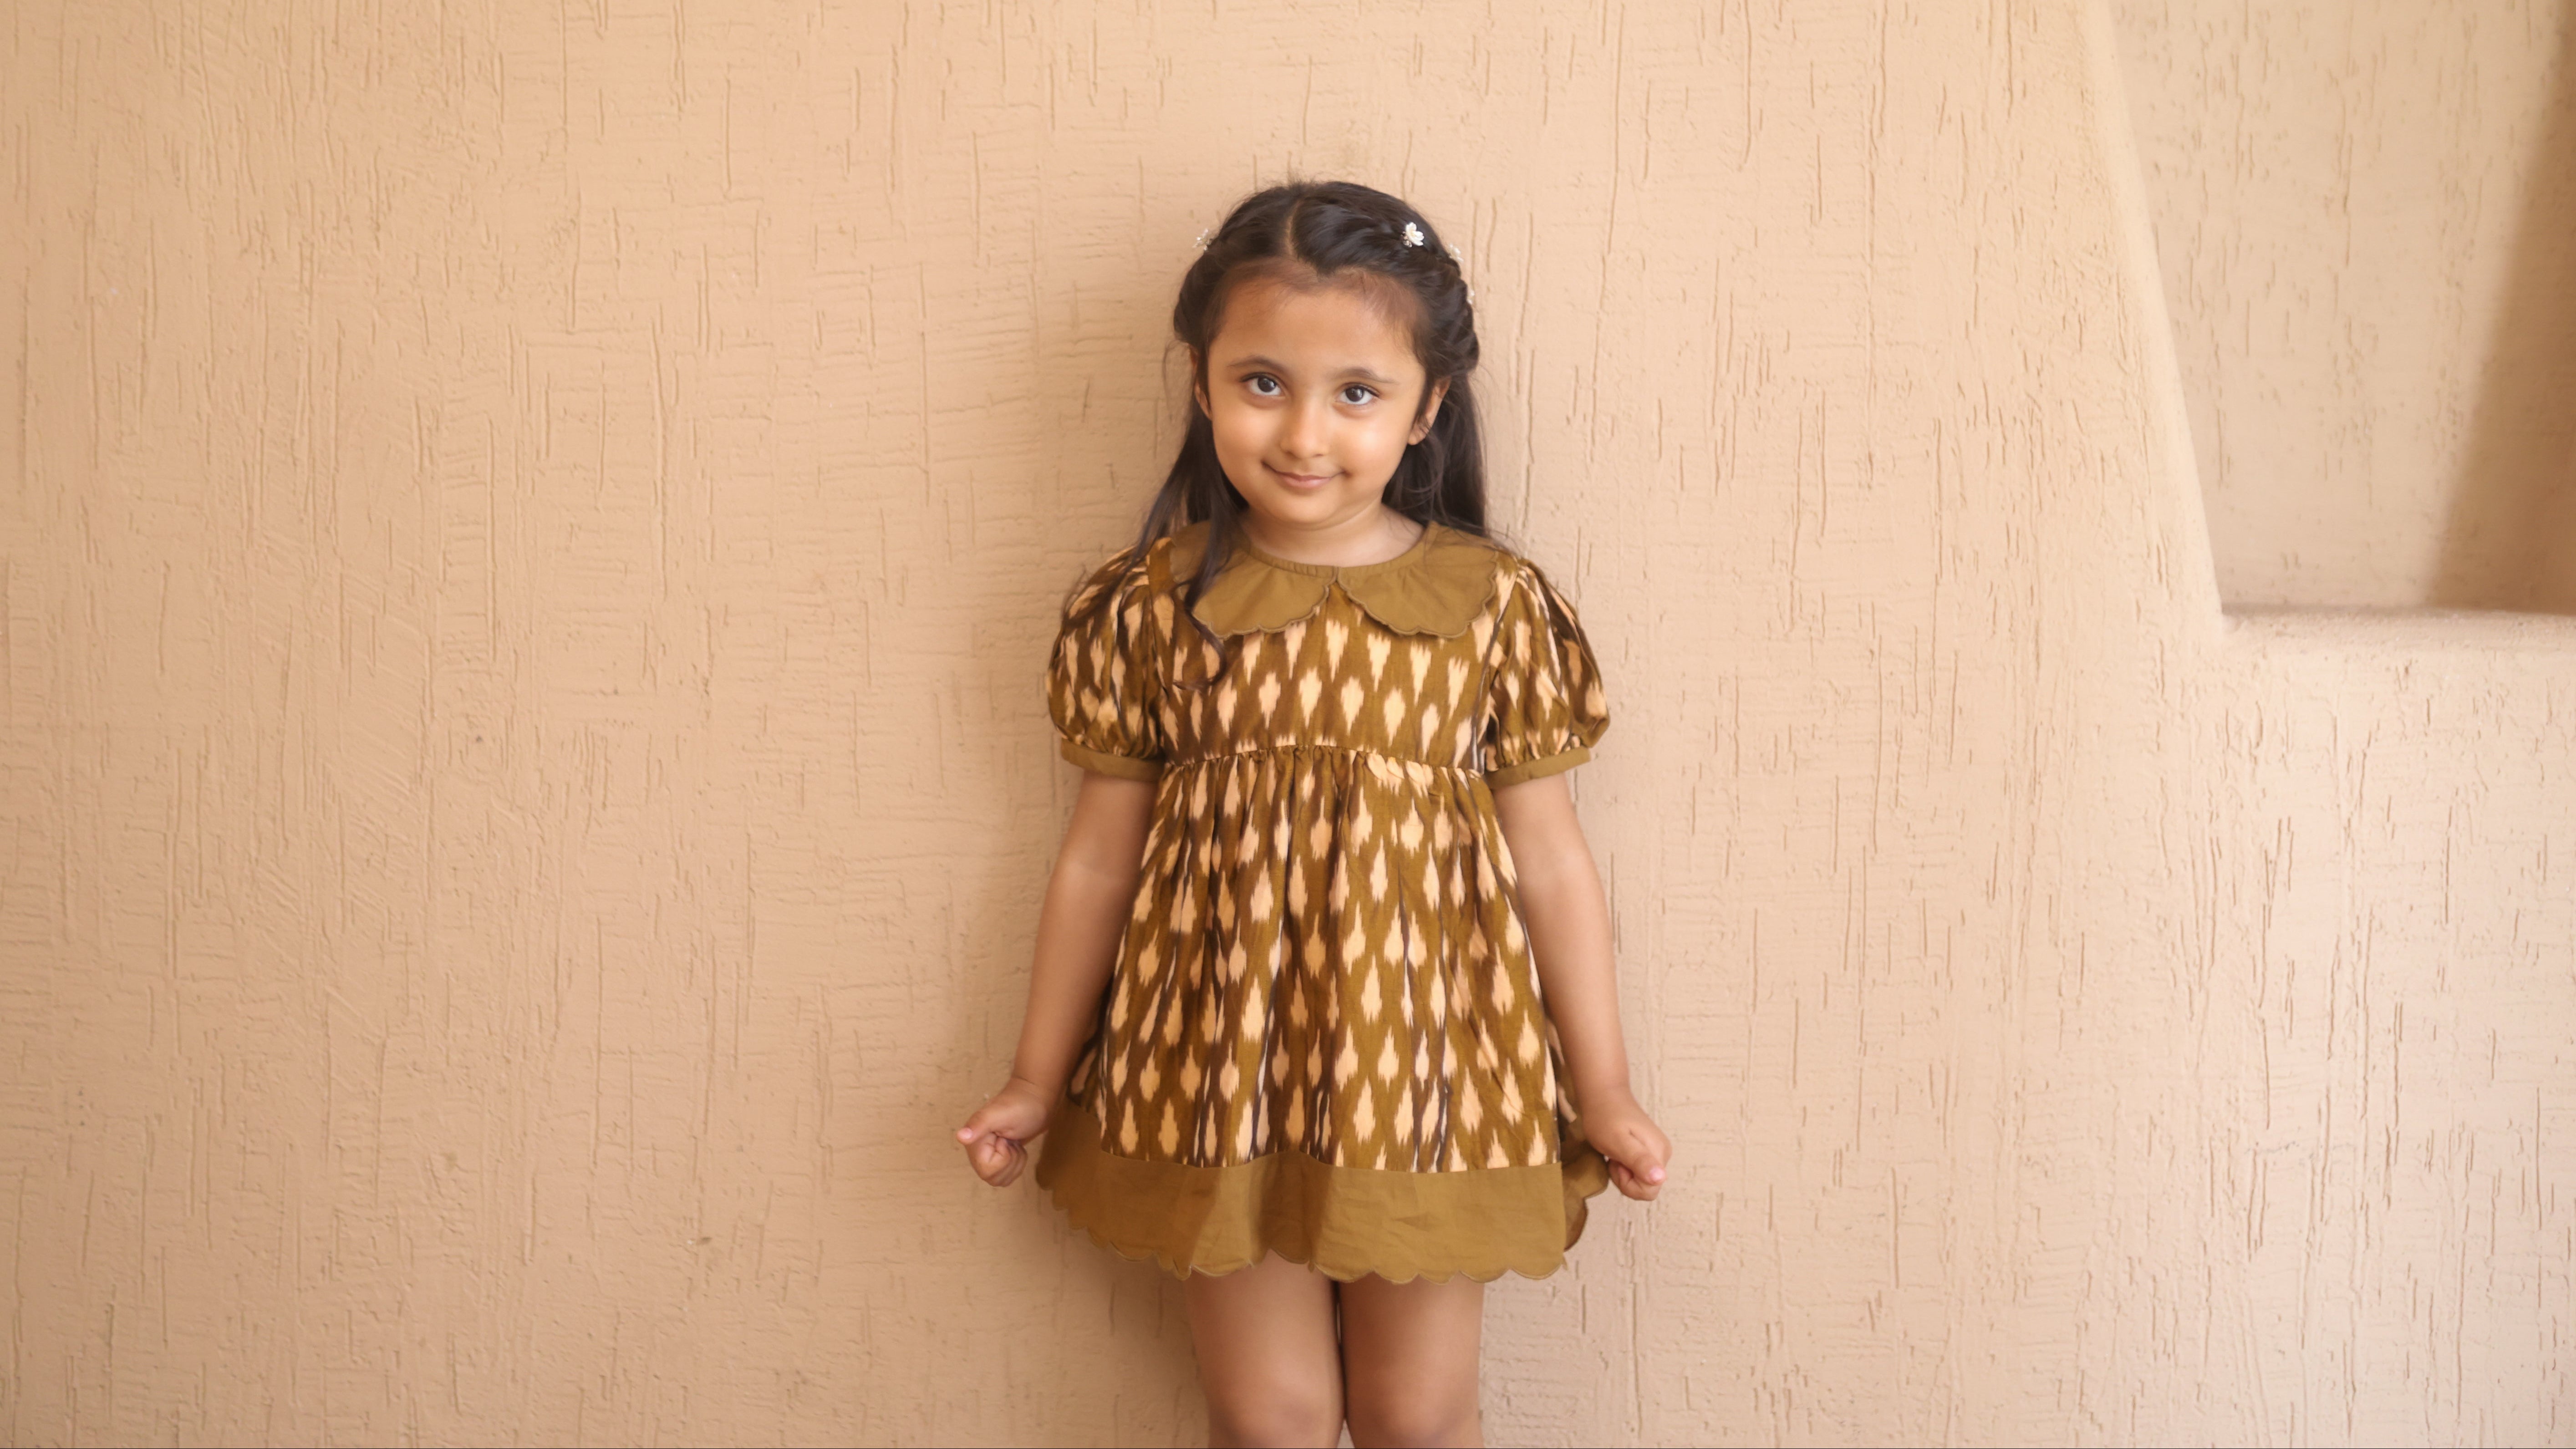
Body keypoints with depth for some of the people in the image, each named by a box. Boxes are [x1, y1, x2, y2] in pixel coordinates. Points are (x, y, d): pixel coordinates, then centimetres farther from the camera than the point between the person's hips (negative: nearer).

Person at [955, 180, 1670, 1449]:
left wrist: (1604, 1095, 6)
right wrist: (1037, 1080, 10)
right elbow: (1099, 854, 4)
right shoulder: (1155, 606, -4)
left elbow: (1548, 862, 1)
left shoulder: (1496, 604, -5)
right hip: (1223, 1070, 0)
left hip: (1425, 1067, 0)